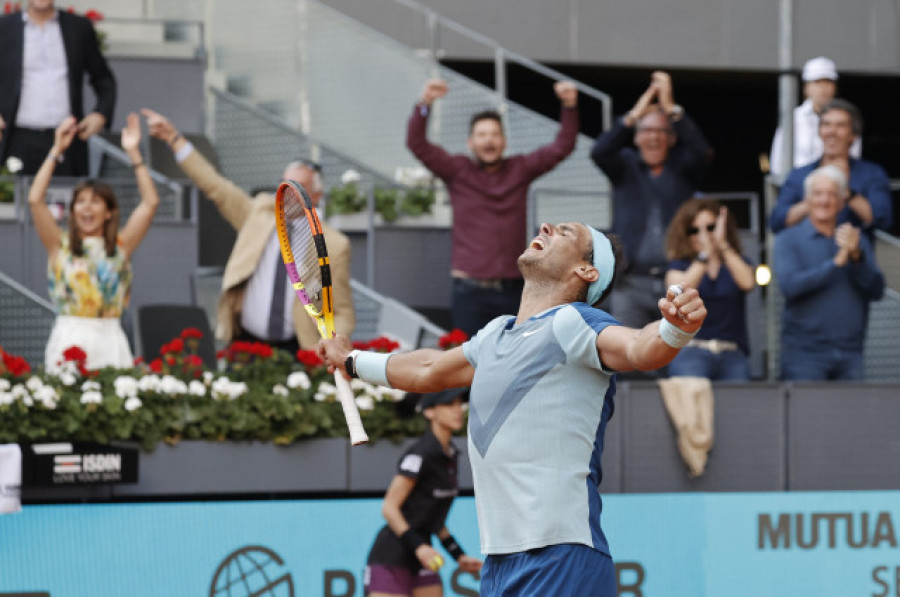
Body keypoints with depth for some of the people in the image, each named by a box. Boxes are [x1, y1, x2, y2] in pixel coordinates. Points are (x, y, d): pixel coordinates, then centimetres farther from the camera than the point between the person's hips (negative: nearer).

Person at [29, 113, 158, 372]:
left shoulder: (120, 246, 9)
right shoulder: (60, 245, 7)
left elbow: (150, 202, 2)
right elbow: (35, 200, -3)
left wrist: (134, 154, 1)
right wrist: (56, 151, -2)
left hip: (109, 340, 1)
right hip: (68, 338, -1)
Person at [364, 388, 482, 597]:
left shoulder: (451, 455, 10)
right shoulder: (419, 455, -16)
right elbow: (389, 507, -16)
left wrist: (459, 555, 15)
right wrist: (418, 546, -25)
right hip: (391, 559, -9)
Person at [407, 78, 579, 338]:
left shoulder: (520, 170, 10)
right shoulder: (458, 171, 5)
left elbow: (562, 147, 7)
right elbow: (416, 143, -5)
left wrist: (569, 107, -8)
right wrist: (424, 104, -20)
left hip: (512, 289, 2)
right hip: (470, 291, -2)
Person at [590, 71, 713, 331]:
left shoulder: (683, 167, 9)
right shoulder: (626, 166, 10)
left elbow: (701, 151, -11)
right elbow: (600, 152, -9)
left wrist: (671, 109, -20)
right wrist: (635, 114, -20)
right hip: (631, 283, 0)